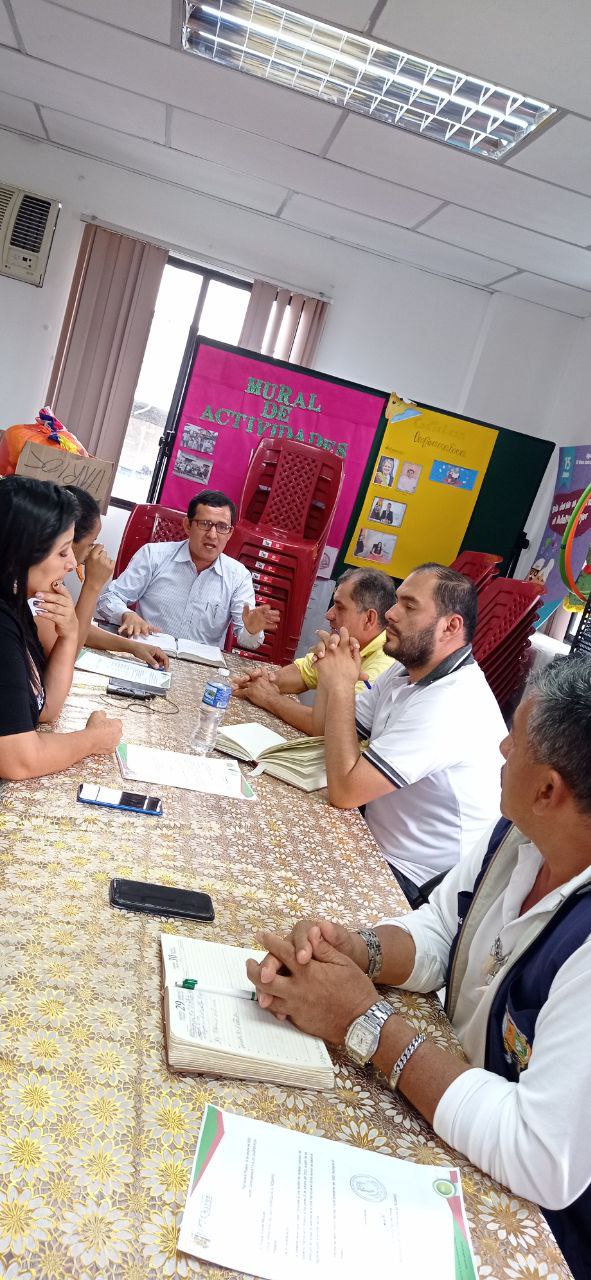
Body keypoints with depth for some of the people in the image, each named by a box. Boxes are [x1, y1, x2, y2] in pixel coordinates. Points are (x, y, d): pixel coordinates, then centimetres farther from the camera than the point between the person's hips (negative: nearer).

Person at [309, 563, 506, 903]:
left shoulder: (451, 704, -30)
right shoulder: (407, 671, 1)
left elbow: (344, 791, -29)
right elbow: (325, 730, 8)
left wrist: (342, 686, -21)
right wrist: (332, 672, -11)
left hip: (412, 880, -8)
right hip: (378, 842, 8)